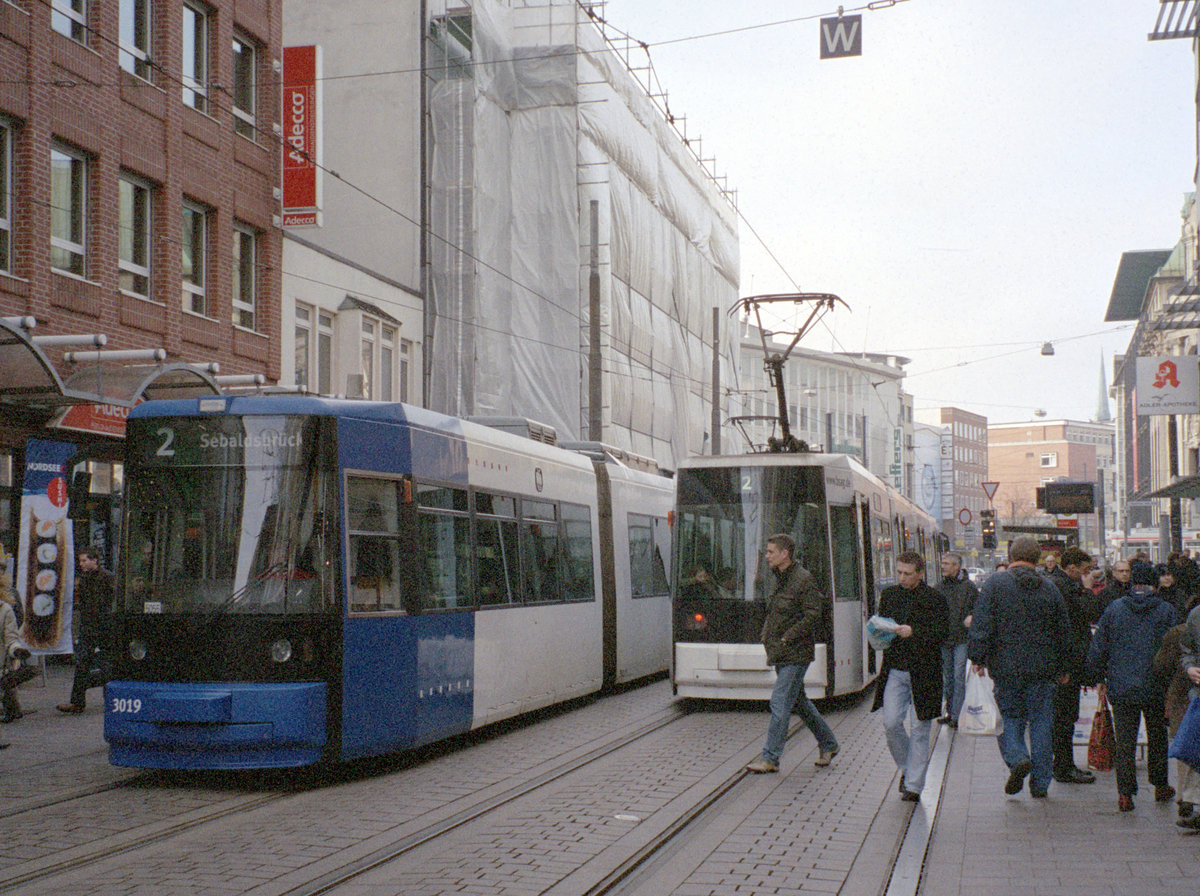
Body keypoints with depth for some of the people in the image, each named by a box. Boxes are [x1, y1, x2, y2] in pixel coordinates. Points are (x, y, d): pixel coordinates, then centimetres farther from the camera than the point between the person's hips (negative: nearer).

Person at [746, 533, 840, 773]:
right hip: (780, 654, 9)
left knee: (780, 702, -9)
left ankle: (770, 758, -5)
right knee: (799, 701, 16)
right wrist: (767, 634, 8)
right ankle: (828, 744, 29)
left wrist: (786, 638, -19)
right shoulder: (777, 578, 12)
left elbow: (813, 616, -18)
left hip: (795, 653, -9)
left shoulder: (804, 579, -14)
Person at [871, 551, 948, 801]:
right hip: (895, 670, 4)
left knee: (920, 729, 2)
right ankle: (906, 768, 21)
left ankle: (914, 785, 9)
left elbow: (943, 633, -10)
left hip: (923, 672, -4)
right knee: (891, 723, -4)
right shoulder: (889, 595, 11)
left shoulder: (934, 599, -3)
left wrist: (913, 632, -22)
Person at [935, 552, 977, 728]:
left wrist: (971, 616, -17)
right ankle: (950, 712, 20)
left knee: (959, 677, -7)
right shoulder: (940, 586, 10)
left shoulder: (968, 585, -2)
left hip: (962, 639, -4)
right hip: (943, 639, 4)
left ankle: (956, 715, -4)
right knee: (947, 677, 10)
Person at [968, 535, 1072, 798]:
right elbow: (1064, 631, 12)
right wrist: (1063, 668, 21)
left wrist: (977, 657, -4)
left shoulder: (996, 583, -3)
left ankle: (1017, 757, -15)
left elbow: (982, 624, -9)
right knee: (1041, 721, 8)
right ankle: (1040, 783, 9)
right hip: (1042, 668, 2)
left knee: (1008, 715, 11)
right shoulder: (1049, 589, 7)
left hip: (1006, 666, -2)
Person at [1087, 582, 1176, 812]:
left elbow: (1097, 649, 0)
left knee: (1124, 740, 5)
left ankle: (1125, 793, 0)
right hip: (1155, 688, 0)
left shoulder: (1114, 608, -2)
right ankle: (1160, 786, 29)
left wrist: (1100, 678, 12)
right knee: (1157, 736, 19)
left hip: (1120, 688, 0)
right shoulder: (1166, 611, -5)